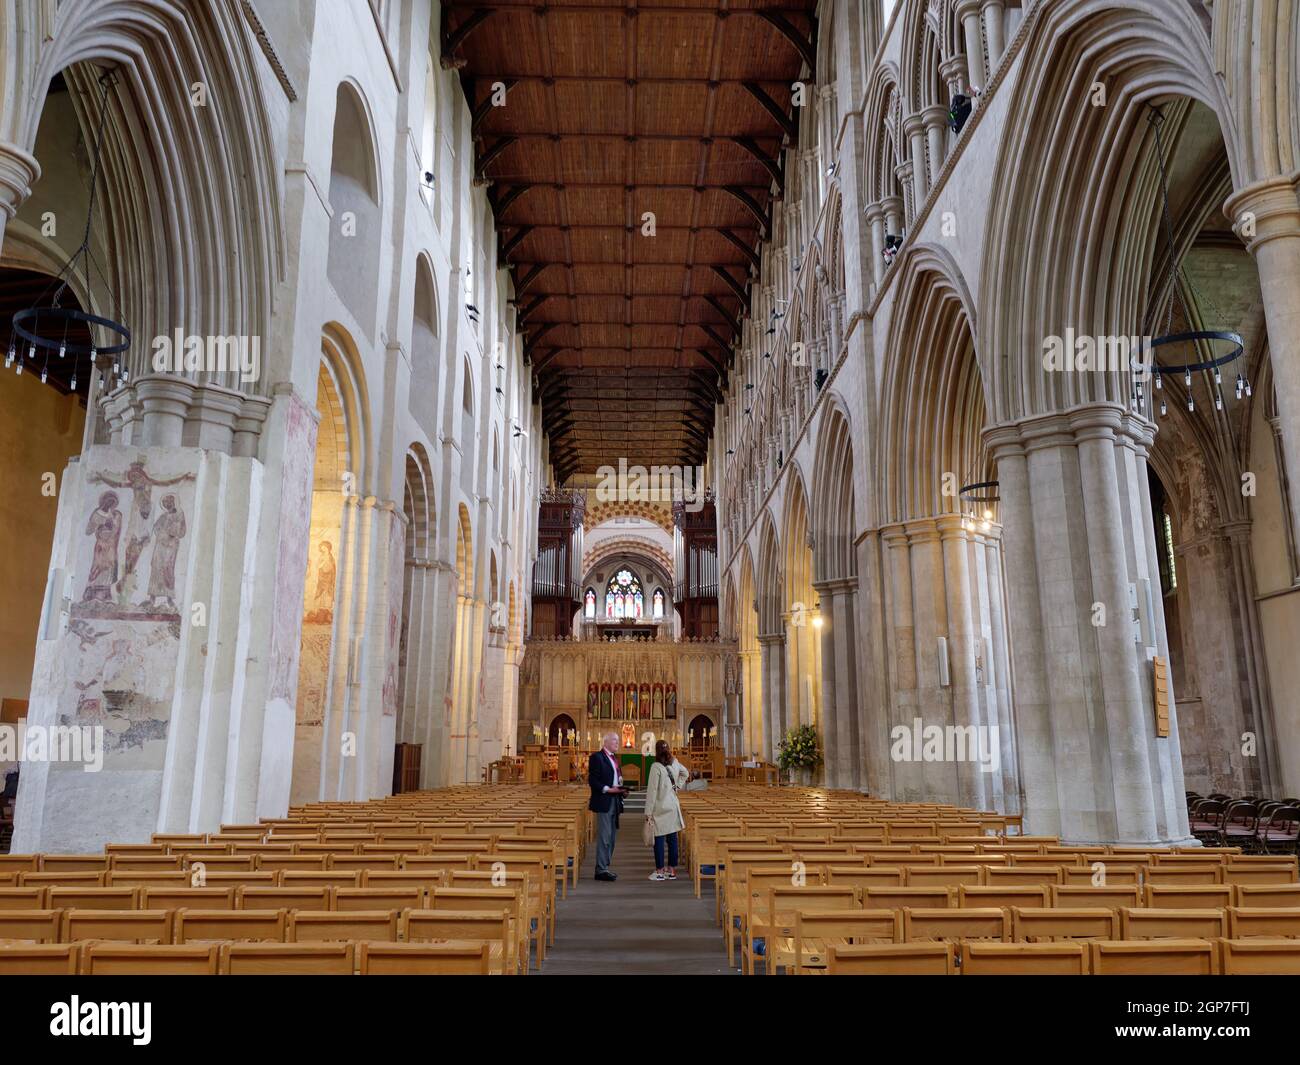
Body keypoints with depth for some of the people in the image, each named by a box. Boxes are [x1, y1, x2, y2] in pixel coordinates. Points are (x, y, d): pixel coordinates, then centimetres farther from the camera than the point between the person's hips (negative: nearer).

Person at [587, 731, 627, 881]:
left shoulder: (614, 758, 17)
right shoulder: (597, 757, -10)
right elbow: (592, 780, -15)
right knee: (604, 837, -7)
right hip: (604, 802, -9)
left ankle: (605, 867, 20)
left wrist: (621, 789, 4)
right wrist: (608, 789, -21)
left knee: (610, 837, 13)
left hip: (615, 802, 9)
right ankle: (601, 870, -2)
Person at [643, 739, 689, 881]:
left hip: (660, 808, -6)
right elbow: (686, 773, 24)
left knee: (659, 839, -1)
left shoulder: (656, 767, -16)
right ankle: (672, 870, 16)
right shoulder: (675, 763, 4)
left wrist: (648, 811, -11)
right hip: (673, 807, 6)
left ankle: (659, 872, 2)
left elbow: (652, 790, -15)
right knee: (672, 839, 10)